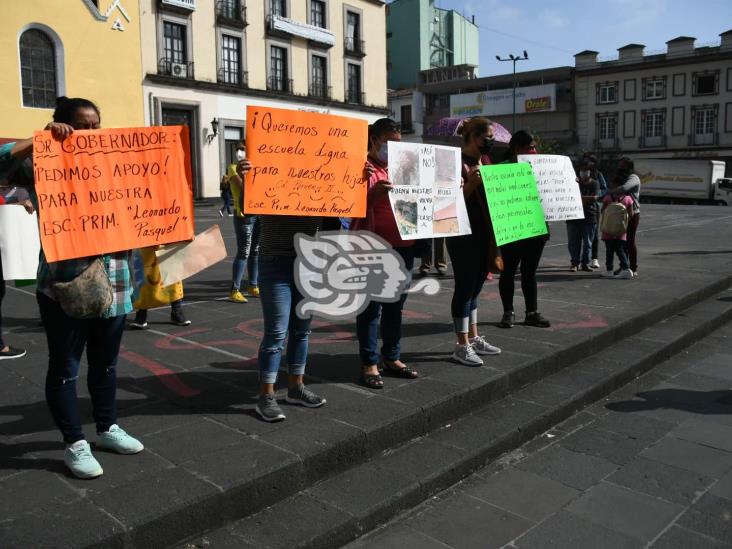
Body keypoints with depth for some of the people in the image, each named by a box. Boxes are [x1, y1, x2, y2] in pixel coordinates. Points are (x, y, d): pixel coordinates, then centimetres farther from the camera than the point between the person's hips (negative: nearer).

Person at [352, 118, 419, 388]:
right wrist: (374, 193, -30)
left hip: (402, 245, 7)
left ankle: (392, 358, 24)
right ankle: (369, 363, 8)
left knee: (395, 305, 13)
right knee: (371, 306, -1)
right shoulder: (363, 168, -6)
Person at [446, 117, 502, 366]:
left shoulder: (485, 160, 14)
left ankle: (473, 338, 24)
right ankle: (461, 345, 4)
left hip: (484, 233, 8)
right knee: (465, 287, -4)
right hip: (463, 234, -8)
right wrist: (471, 182, -30)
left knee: (475, 287, 14)